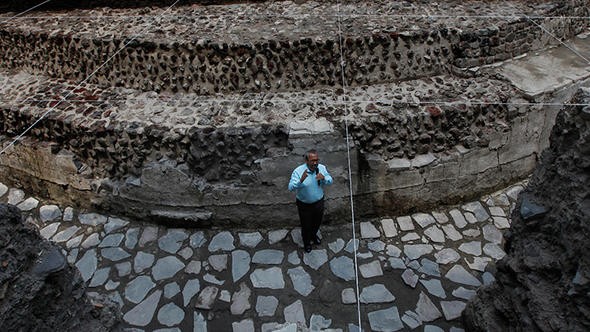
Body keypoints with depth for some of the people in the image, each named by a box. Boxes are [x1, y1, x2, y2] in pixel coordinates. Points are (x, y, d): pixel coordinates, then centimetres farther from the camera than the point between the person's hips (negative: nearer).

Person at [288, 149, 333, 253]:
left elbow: (330, 181, -3)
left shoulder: (322, 168, -14)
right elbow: (291, 187, -33)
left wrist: (324, 178, -27)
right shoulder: (298, 171, -26)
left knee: (317, 222, 28)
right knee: (306, 225, 18)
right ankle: (306, 242, 49)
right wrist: (301, 180, -52)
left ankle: (313, 235, 62)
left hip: (319, 202, 4)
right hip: (304, 205, -4)